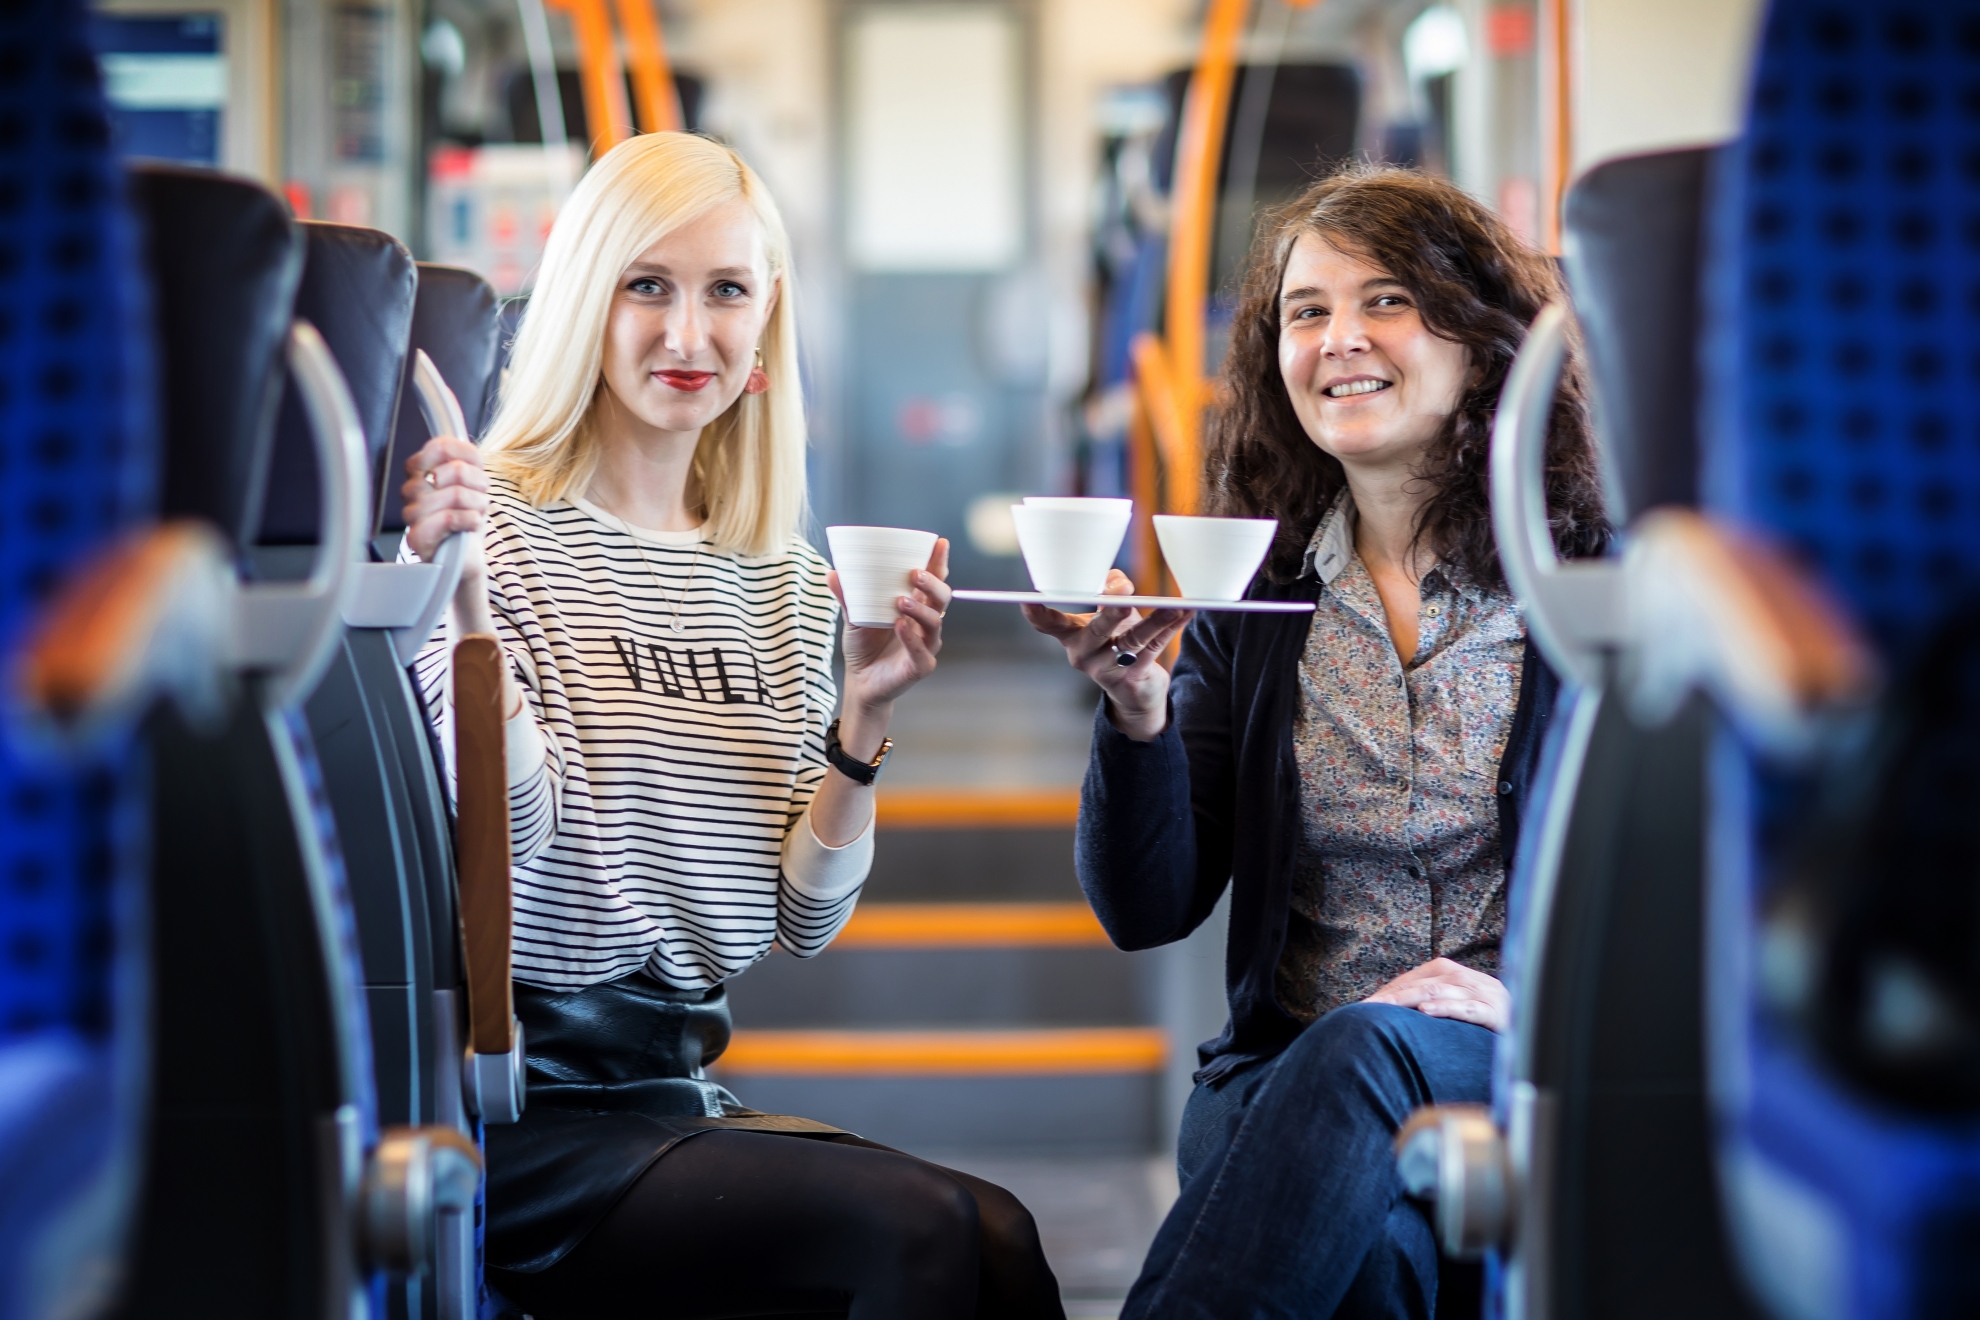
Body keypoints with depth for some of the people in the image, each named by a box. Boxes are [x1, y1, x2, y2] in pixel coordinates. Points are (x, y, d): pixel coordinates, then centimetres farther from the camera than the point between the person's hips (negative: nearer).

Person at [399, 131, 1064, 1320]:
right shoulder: (501, 529, -4)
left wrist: (863, 718, -4)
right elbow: (510, 836, -16)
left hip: (679, 1084, 6)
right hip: (523, 1112, -6)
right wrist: (461, 595, -26)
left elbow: (806, 921, 10)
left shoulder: (784, 580, 13)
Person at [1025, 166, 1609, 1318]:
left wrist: (1538, 998, -17)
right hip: (1281, 1081, 2)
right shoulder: (1254, 607, 10)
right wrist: (1137, 704, -14)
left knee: (1362, 1050, -36)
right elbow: (1147, 908, 3)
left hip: (1540, 1087, -1)